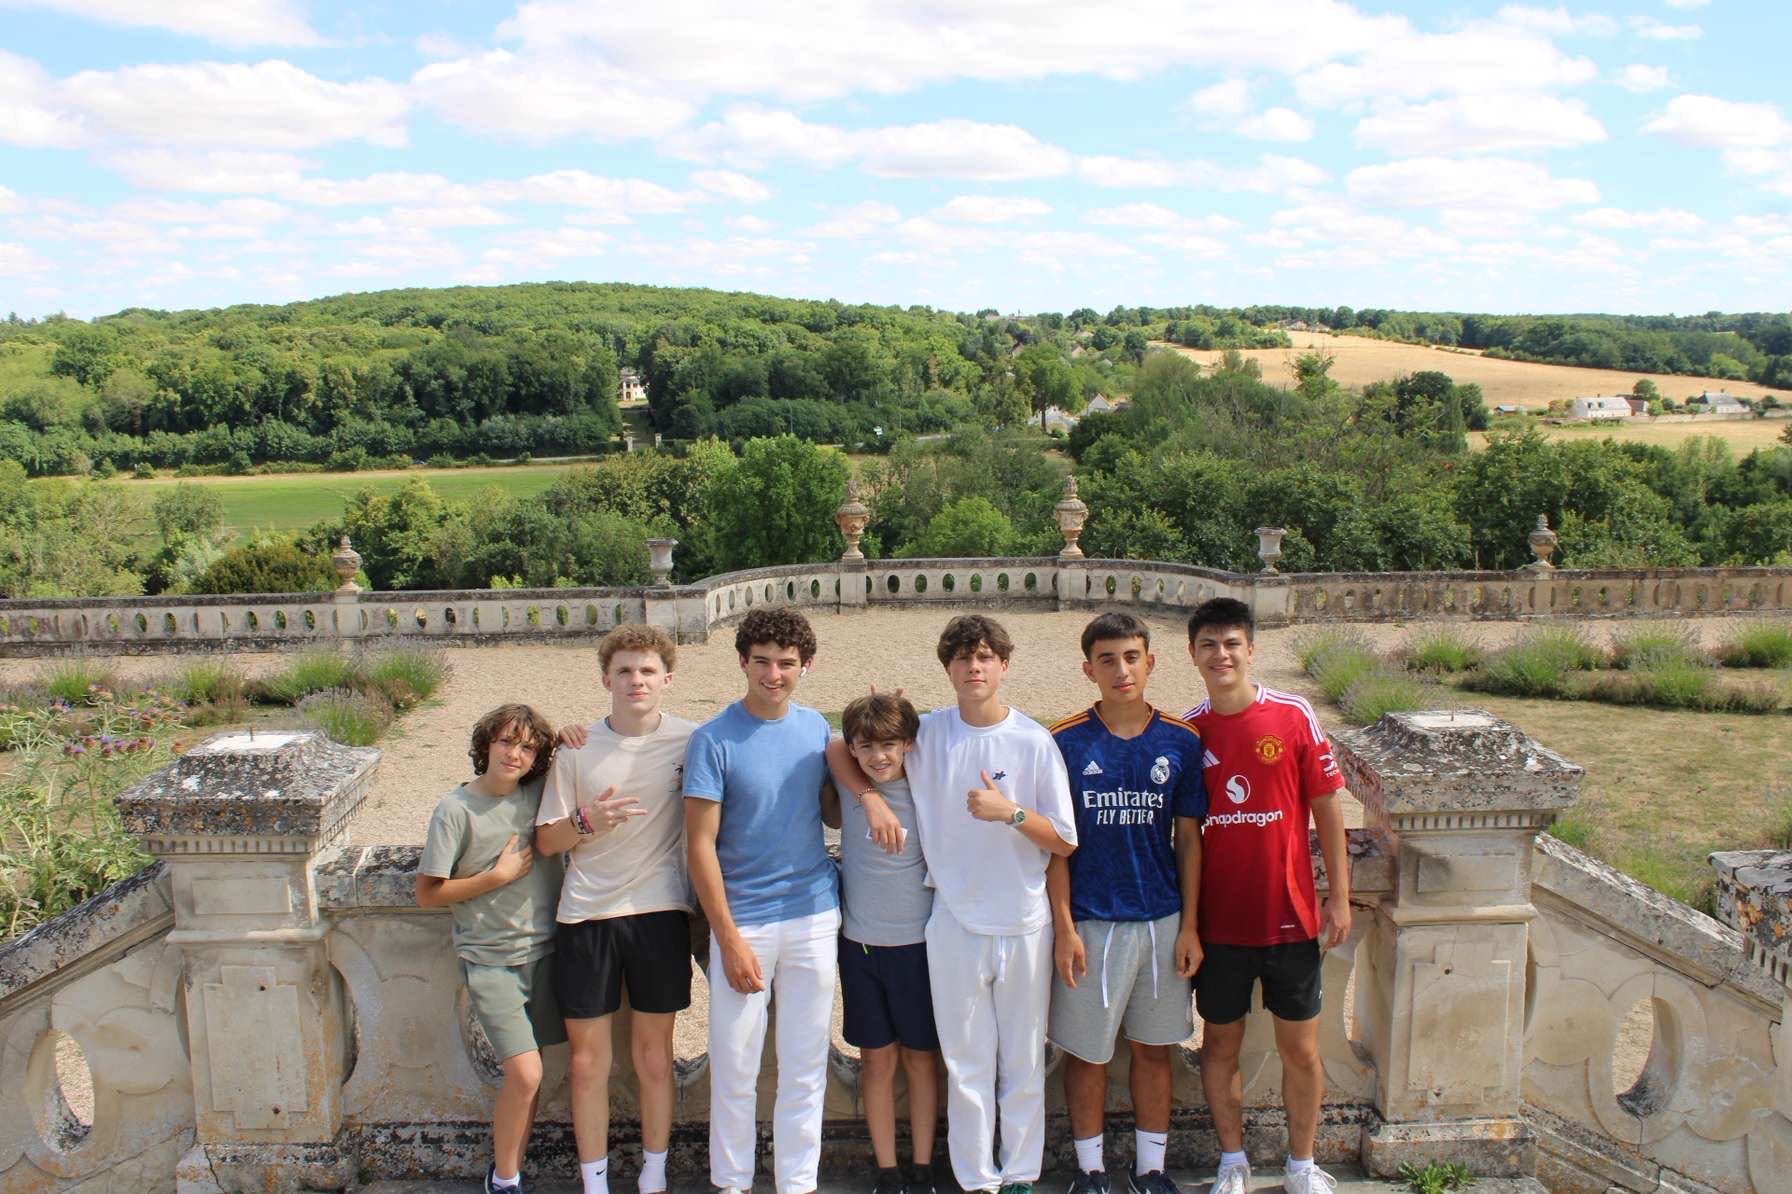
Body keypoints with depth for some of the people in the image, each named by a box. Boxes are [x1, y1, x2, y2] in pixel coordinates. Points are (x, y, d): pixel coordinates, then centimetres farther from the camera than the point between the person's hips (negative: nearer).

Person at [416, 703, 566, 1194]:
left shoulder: (538, 793, 1)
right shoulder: (456, 809, -9)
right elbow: (428, 894, -4)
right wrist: (498, 876, -12)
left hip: (544, 950, 4)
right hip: (490, 960, -4)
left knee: (525, 1073, 9)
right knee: (525, 1073, -12)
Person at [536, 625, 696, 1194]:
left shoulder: (689, 741, -4)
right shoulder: (577, 748, -2)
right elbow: (546, 841, 2)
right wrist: (586, 822, -16)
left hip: (659, 912, 0)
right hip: (586, 916, 1)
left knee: (654, 1056, 12)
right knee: (587, 1062, 9)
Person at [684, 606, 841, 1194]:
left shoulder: (816, 727, 3)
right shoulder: (713, 739, -9)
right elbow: (701, 845, -9)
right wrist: (729, 938, -12)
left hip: (814, 916, 3)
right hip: (743, 920, -3)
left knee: (805, 1068, 12)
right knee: (734, 1066, 7)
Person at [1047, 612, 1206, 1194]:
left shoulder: (1181, 741, 0)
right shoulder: (1066, 742, -6)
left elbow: (1188, 838, 4)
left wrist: (1189, 926, 1)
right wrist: (1063, 928, -8)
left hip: (1163, 921, 2)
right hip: (1090, 922, -2)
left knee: (1154, 1046, 13)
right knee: (1086, 1051, 7)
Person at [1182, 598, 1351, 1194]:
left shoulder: (1294, 716, -6)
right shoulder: (1186, 731, -1)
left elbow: (1326, 808, -1)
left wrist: (1339, 897, -4)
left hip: (1289, 916, -1)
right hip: (1217, 920, 1)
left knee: (1301, 1048, 10)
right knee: (1219, 1042, 12)